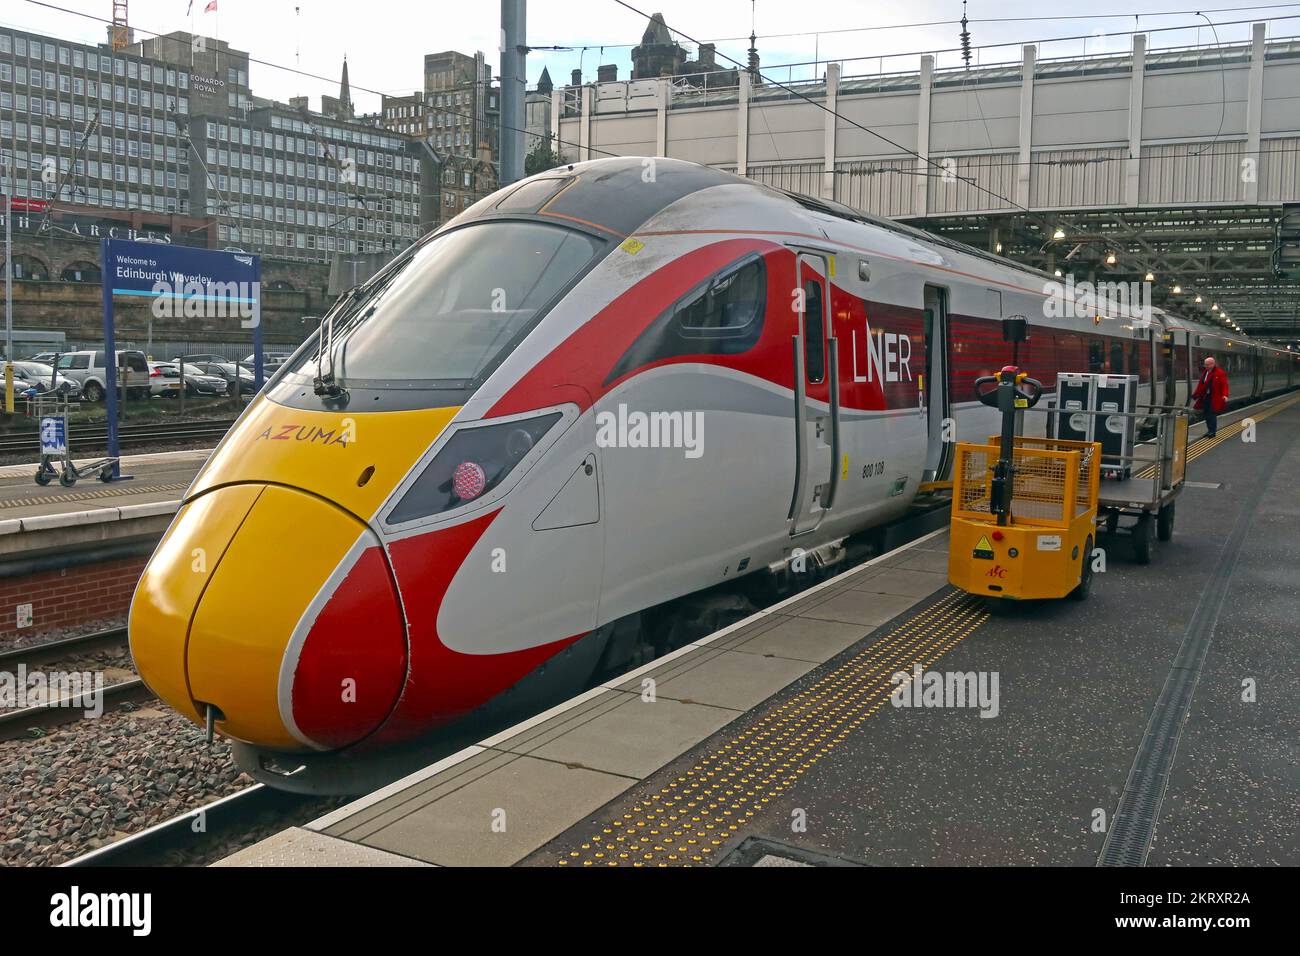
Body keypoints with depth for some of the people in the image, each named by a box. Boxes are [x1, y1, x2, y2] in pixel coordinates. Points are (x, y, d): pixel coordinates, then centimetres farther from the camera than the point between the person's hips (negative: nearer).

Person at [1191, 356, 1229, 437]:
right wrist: (1195, 395, 20)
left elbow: (1224, 385, -14)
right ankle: (1210, 430, 22)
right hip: (1205, 397, 7)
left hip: (1213, 399, -7)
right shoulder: (1204, 372, 13)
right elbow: (1200, 385, 19)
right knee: (1207, 414, 12)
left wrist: (1225, 395, -26)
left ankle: (1212, 431, 5)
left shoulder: (1220, 373, -9)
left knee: (1212, 414, -3)